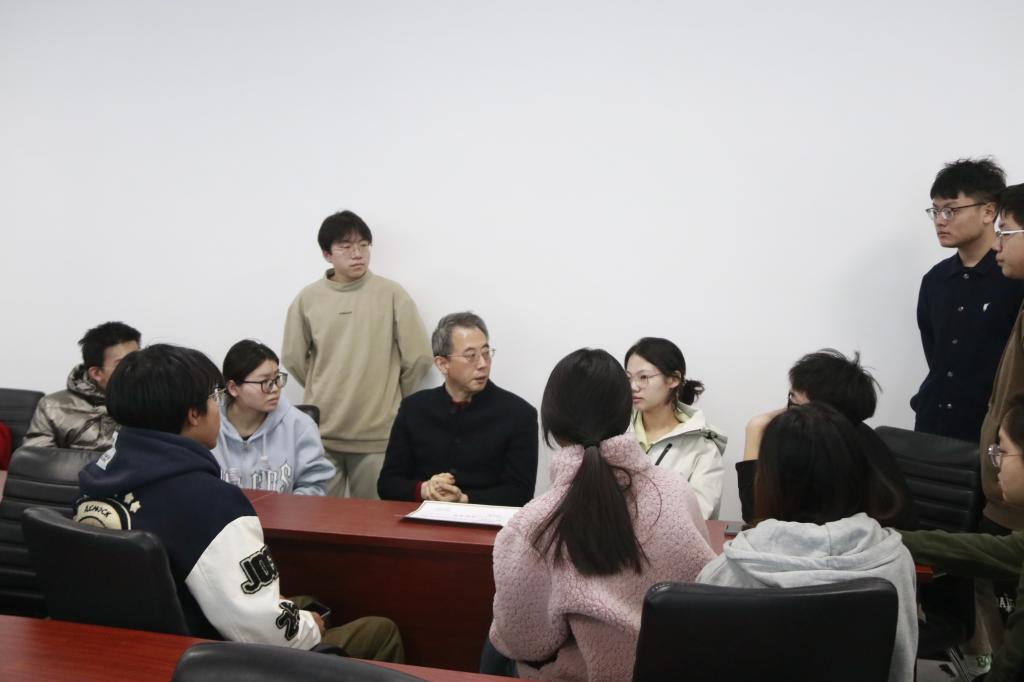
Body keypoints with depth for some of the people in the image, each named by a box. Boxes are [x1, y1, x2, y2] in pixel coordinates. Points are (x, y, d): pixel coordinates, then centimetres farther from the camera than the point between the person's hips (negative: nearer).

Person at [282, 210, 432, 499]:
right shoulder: (307, 298, 2)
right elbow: (294, 359, 12)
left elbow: (418, 357, -1)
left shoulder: (391, 294, -3)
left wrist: (391, 399, 8)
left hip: (377, 433, -2)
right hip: (320, 431, 2)